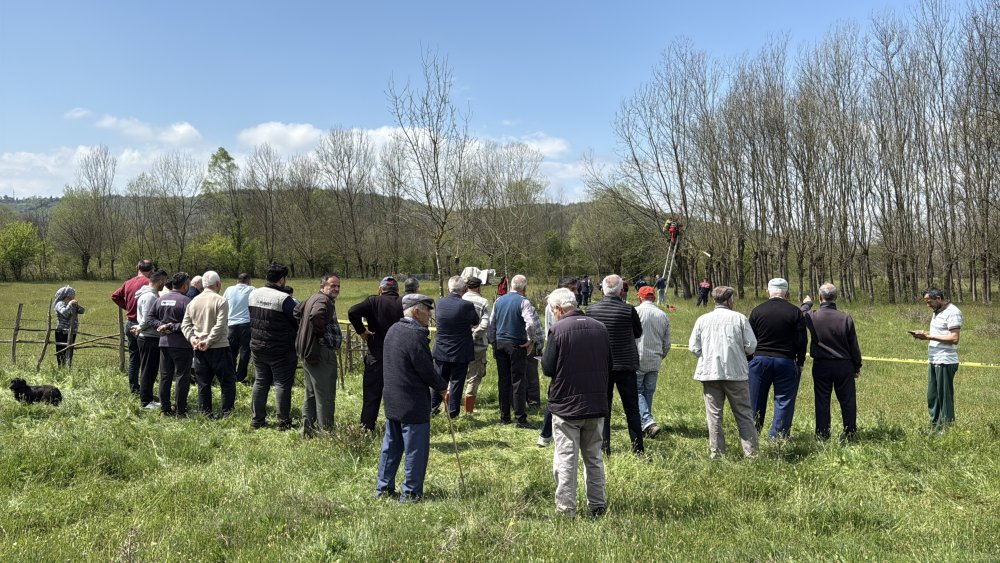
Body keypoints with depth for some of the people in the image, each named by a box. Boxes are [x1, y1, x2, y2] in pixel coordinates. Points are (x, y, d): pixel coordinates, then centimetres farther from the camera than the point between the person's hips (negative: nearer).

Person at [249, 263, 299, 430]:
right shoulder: (284, 299, -19)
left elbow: (252, 317, 14)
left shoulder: (253, 294, 2)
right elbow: (297, 322, -13)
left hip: (257, 347, 6)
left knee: (260, 382, 15)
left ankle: (257, 419, 19)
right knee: (282, 384, 1)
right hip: (280, 350, -6)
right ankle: (283, 422, 3)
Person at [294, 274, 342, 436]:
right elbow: (316, 315, -37)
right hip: (322, 353, -10)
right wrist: (321, 332, -20)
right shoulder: (324, 300, -16)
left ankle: (307, 427, 23)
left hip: (308, 353, 10)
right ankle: (326, 431, 4)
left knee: (311, 393, 18)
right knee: (325, 397, -2)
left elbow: (297, 311, 28)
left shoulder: (312, 298, 15)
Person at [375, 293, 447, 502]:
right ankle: (411, 493, 11)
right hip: (413, 404, -9)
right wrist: (443, 386, 0)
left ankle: (384, 487, 27)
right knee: (415, 449, 3)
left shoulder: (393, 330, 7)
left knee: (391, 445, 18)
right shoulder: (416, 335, -21)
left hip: (392, 401, 9)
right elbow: (427, 371, -17)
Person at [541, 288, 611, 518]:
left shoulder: (558, 329, -13)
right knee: (594, 457, 17)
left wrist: (543, 359, 8)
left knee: (565, 459, 4)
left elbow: (548, 369, -12)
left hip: (566, 405, -5)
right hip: (597, 404, 5)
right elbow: (609, 365, 9)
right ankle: (597, 506, 24)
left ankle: (566, 509, 7)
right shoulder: (600, 328, 2)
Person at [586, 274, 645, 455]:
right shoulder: (628, 310, -13)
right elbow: (638, 333, 2)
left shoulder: (591, 310, -7)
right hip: (625, 365, -2)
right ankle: (638, 447, 9)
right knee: (631, 409, 8)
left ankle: (604, 446, 13)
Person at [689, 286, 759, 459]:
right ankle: (751, 452, 9)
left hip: (709, 372, 1)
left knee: (714, 415, 8)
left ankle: (717, 453, 9)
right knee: (744, 414, 8)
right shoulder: (739, 318, -2)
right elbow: (751, 346, -4)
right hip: (736, 372, -1)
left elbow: (693, 347, 0)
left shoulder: (702, 319, 2)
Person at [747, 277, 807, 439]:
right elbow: (801, 341, -2)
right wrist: (800, 363, 7)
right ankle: (778, 437, 5)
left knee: (755, 402, 9)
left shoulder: (757, 311, 1)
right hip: (786, 361, -1)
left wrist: (748, 361, 11)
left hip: (760, 360, 1)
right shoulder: (795, 312, -2)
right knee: (784, 402, 6)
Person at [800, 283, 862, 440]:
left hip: (821, 366, 0)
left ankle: (823, 436, 10)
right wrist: (857, 366, 10)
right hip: (844, 365, 0)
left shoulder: (812, 317, -10)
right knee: (847, 401, 9)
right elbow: (854, 346, -2)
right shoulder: (846, 318, -9)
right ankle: (850, 435, 14)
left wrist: (806, 304, 33)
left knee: (822, 401, 6)